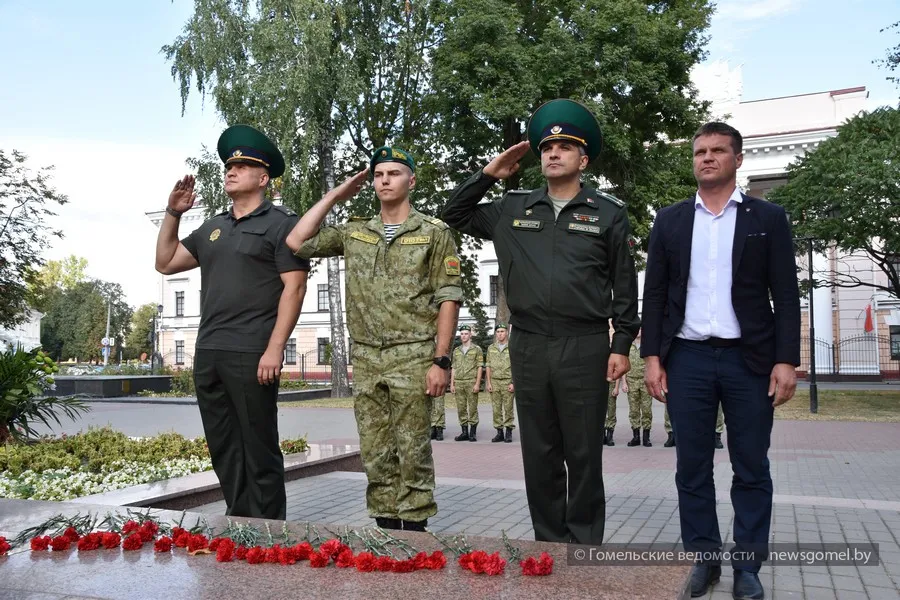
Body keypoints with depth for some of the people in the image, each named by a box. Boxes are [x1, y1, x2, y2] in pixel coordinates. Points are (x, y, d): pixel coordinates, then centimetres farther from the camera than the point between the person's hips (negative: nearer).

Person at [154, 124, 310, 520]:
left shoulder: (280, 223, -1)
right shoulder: (212, 228, 19)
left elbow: (294, 288, -10)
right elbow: (165, 264, 25)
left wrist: (274, 349, -17)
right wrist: (173, 214, 14)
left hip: (251, 356, -7)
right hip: (208, 355, 7)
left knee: (259, 450, -1)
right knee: (223, 450, 12)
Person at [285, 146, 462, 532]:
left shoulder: (434, 233, 0)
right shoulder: (354, 234, 14)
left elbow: (448, 300, -4)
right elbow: (297, 243, 6)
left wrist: (441, 361, -12)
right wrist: (334, 196, 10)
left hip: (413, 358, -4)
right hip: (366, 360, 5)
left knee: (412, 453, 0)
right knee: (376, 455, 9)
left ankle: (414, 531, 11)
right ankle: (385, 532, 20)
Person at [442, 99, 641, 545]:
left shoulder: (608, 214, 4)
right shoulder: (513, 209, 11)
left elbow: (625, 286, 3)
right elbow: (455, 215, 18)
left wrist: (622, 345, -3)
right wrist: (488, 175, 7)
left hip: (585, 347, -3)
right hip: (528, 346, 3)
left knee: (584, 454, 4)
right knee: (539, 453, 10)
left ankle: (585, 547, 18)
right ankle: (548, 543, 23)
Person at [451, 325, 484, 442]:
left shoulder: (477, 349, 1)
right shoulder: (456, 351, 14)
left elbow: (479, 367, -3)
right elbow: (453, 368, 15)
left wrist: (477, 384, -12)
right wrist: (452, 384, 7)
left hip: (471, 382, -4)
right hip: (458, 382, 4)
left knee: (472, 408, -2)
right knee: (461, 409, 5)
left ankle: (472, 433, 3)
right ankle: (465, 433, 12)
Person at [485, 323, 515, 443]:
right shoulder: (491, 348, 11)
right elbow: (488, 366, 11)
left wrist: (513, 383, -10)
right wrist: (488, 383, 3)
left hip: (507, 382, -3)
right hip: (494, 382, 3)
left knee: (508, 408, -2)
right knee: (496, 409, 4)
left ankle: (509, 433, 5)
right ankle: (499, 432, 10)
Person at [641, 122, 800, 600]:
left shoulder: (768, 217, 5)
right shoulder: (670, 220, 8)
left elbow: (785, 295, 1)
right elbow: (654, 294, 6)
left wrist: (786, 360, -7)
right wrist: (652, 357, -1)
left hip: (750, 359, -1)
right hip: (687, 358, 1)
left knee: (751, 469, 5)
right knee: (692, 468, 6)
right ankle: (704, 559, 20)